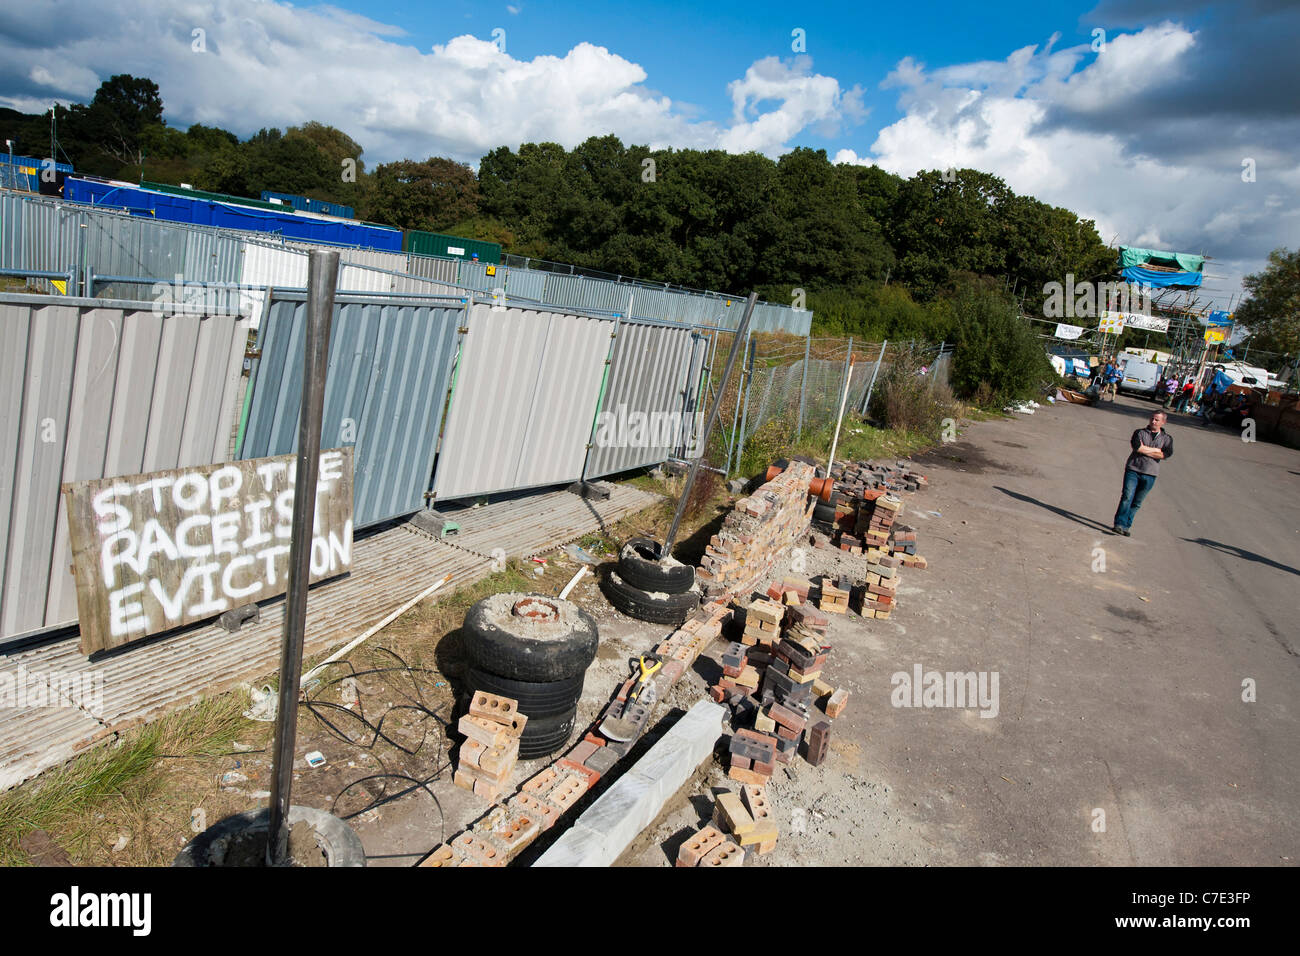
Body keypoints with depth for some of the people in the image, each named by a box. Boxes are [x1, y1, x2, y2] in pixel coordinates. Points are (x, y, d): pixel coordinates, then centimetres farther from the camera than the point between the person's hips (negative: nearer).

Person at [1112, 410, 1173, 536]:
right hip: (1133, 469, -2)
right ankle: (1119, 524, -16)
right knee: (1127, 497, -14)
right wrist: (1156, 450, -6)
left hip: (1149, 474, 2)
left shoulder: (1167, 438, 12)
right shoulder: (1140, 432, 8)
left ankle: (1126, 526, 10)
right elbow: (1138, 447, -13)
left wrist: (1145, 450, -8)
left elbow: (1167, 455, -7)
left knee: (1137, 502, 4)